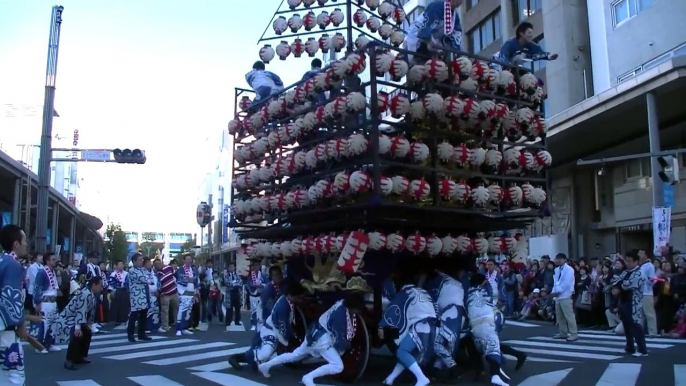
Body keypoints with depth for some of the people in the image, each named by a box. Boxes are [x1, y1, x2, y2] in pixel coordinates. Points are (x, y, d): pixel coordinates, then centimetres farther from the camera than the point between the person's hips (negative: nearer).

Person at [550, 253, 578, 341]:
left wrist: (557, 292, -19)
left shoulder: (569, 269, -10)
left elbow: (566, 283, -18)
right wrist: (553, 292, -1)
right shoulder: (557, 270, 15)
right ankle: (563, 333, 22)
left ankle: (574, 334, -1)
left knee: (569, 315, -7)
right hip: (557, 296, 8)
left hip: (565, 296, -8)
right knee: (559, 316, 13)